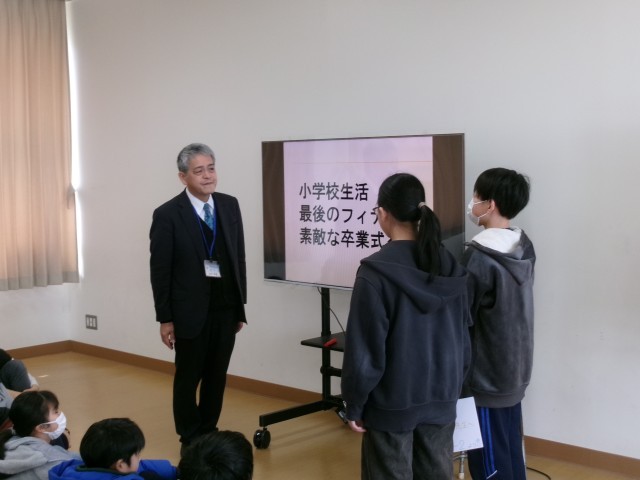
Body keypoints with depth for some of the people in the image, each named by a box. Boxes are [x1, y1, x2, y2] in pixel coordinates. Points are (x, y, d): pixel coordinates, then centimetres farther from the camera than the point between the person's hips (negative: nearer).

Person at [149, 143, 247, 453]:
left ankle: (209, 433, 28)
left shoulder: (230, 206, 4)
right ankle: (190, 441, 24)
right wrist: (165, 319, -8)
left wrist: (241, 305, 7)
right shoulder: (168, 214, -10)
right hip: (191, 312, -4)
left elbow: (238, 258, 8)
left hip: (226, 310, 4)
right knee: (188, 379, 10)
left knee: (217, 378, 12)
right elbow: (160, 270, -8)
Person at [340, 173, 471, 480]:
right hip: (441, 397, 5)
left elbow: (364, 347, -14)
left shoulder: (375, 273, -17)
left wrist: (354, 404, -4)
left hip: (392, 401, -5)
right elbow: (463, 336, 7)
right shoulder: (450, 267, 1)